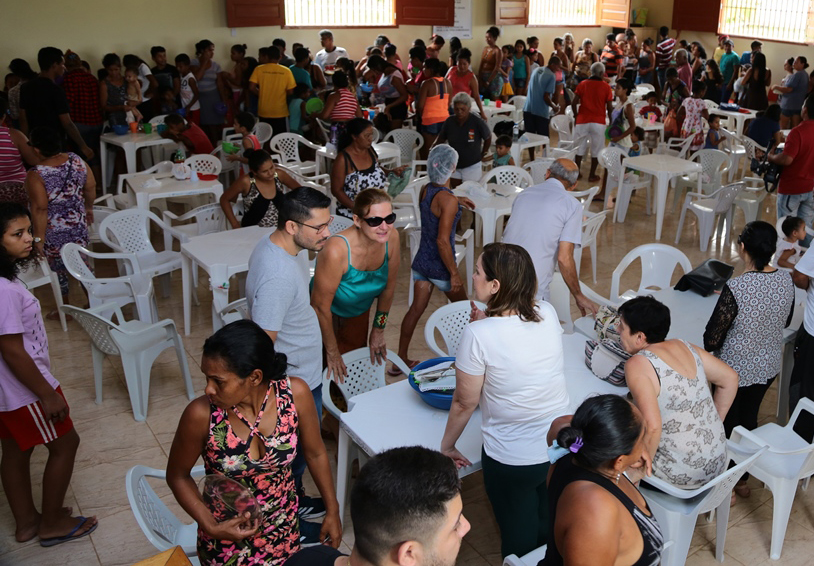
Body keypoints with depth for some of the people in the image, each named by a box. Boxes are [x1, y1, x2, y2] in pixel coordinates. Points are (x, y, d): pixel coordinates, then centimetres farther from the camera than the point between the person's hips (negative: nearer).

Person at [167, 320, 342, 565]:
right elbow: (177, 475, -9)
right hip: (228, 535, -2)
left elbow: (315, 453, -6)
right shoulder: (201, 414, -27)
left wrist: (333, 511, 3)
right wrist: (211, 527, -17)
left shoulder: (296, 393, -23)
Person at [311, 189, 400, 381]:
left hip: (359, 312, 5)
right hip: (327, 316, -5)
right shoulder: (337, 251, -39)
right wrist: (332, 351, -15)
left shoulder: (391, 237, -23)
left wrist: (378, 329, 4)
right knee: (331, 374, 8)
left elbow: (388, 286, -6)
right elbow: (321, 306, -28)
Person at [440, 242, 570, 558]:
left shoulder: (478, 335, -24)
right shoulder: (548, 314, -9)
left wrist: (446, 446, 2)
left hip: (512, 459, -5)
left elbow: (465, 403, -13)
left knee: (519, 540, 20)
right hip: (562, 446, 5)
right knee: (548, 530, 27)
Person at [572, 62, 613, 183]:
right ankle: (592, 175, 10)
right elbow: (610, 107, -3)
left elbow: (574, 103, -3)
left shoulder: (582, 84, 3)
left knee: (580, 148, 13)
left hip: (582, 121, 2)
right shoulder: (606, 87, -2)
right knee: (596, 150, 7)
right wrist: (611, 121, 11)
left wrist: (576, 115, 12)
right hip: (598, 122, -2)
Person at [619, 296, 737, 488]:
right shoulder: (684, 347, 1)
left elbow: (652, 427, -29)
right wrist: (713, 426, 15)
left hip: (683, 475, -7)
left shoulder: (637, 365, -20)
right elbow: (730, 379, 10)